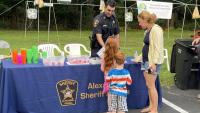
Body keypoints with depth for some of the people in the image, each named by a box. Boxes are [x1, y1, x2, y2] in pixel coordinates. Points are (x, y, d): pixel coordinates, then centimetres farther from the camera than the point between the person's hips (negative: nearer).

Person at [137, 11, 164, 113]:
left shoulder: (156, 29, -15)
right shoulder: (148, 30, 14)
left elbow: (158, 47, -20)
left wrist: (154, 62, -24)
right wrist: (141, 58, 22)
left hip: (153, 62, -9)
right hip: (146, 61, 9)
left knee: (151, 85, -5)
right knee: (149, 85, 13)